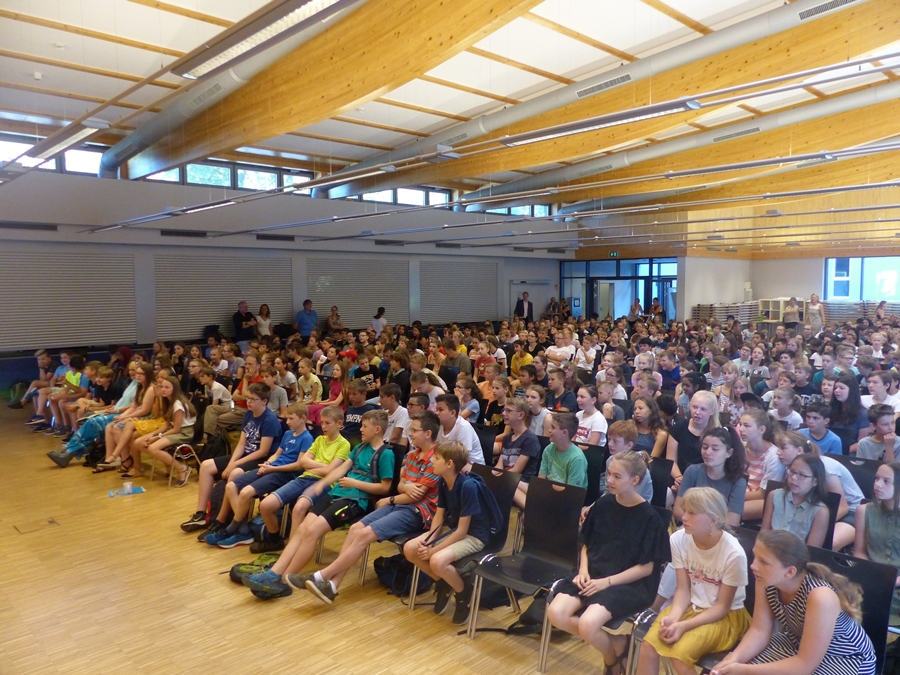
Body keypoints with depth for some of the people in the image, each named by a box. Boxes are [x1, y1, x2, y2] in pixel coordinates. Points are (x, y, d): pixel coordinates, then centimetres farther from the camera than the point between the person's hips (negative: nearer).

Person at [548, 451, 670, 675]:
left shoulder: (649, 517, -11)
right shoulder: (603, 504, 2)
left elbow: (646, 567, -10)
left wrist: (608, 581, -17)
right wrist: (583, 570, -5)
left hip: (629, 584, -5)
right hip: (593, 575, 6)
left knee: (587, 624, -28)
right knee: (556, 613, -18)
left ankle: (613, 656, 7)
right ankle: (613, 643, 3)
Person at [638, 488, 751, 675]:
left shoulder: (733, 553, -26)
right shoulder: (678, 539, -14)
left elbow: (722, 606, -15)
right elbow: (683, 590, -4)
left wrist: (684, 625, -25)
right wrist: (673, 617, -24)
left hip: (726, 615, -4)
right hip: (691, 606, 4)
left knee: (680, 653, -25)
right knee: (648, 646, -18)